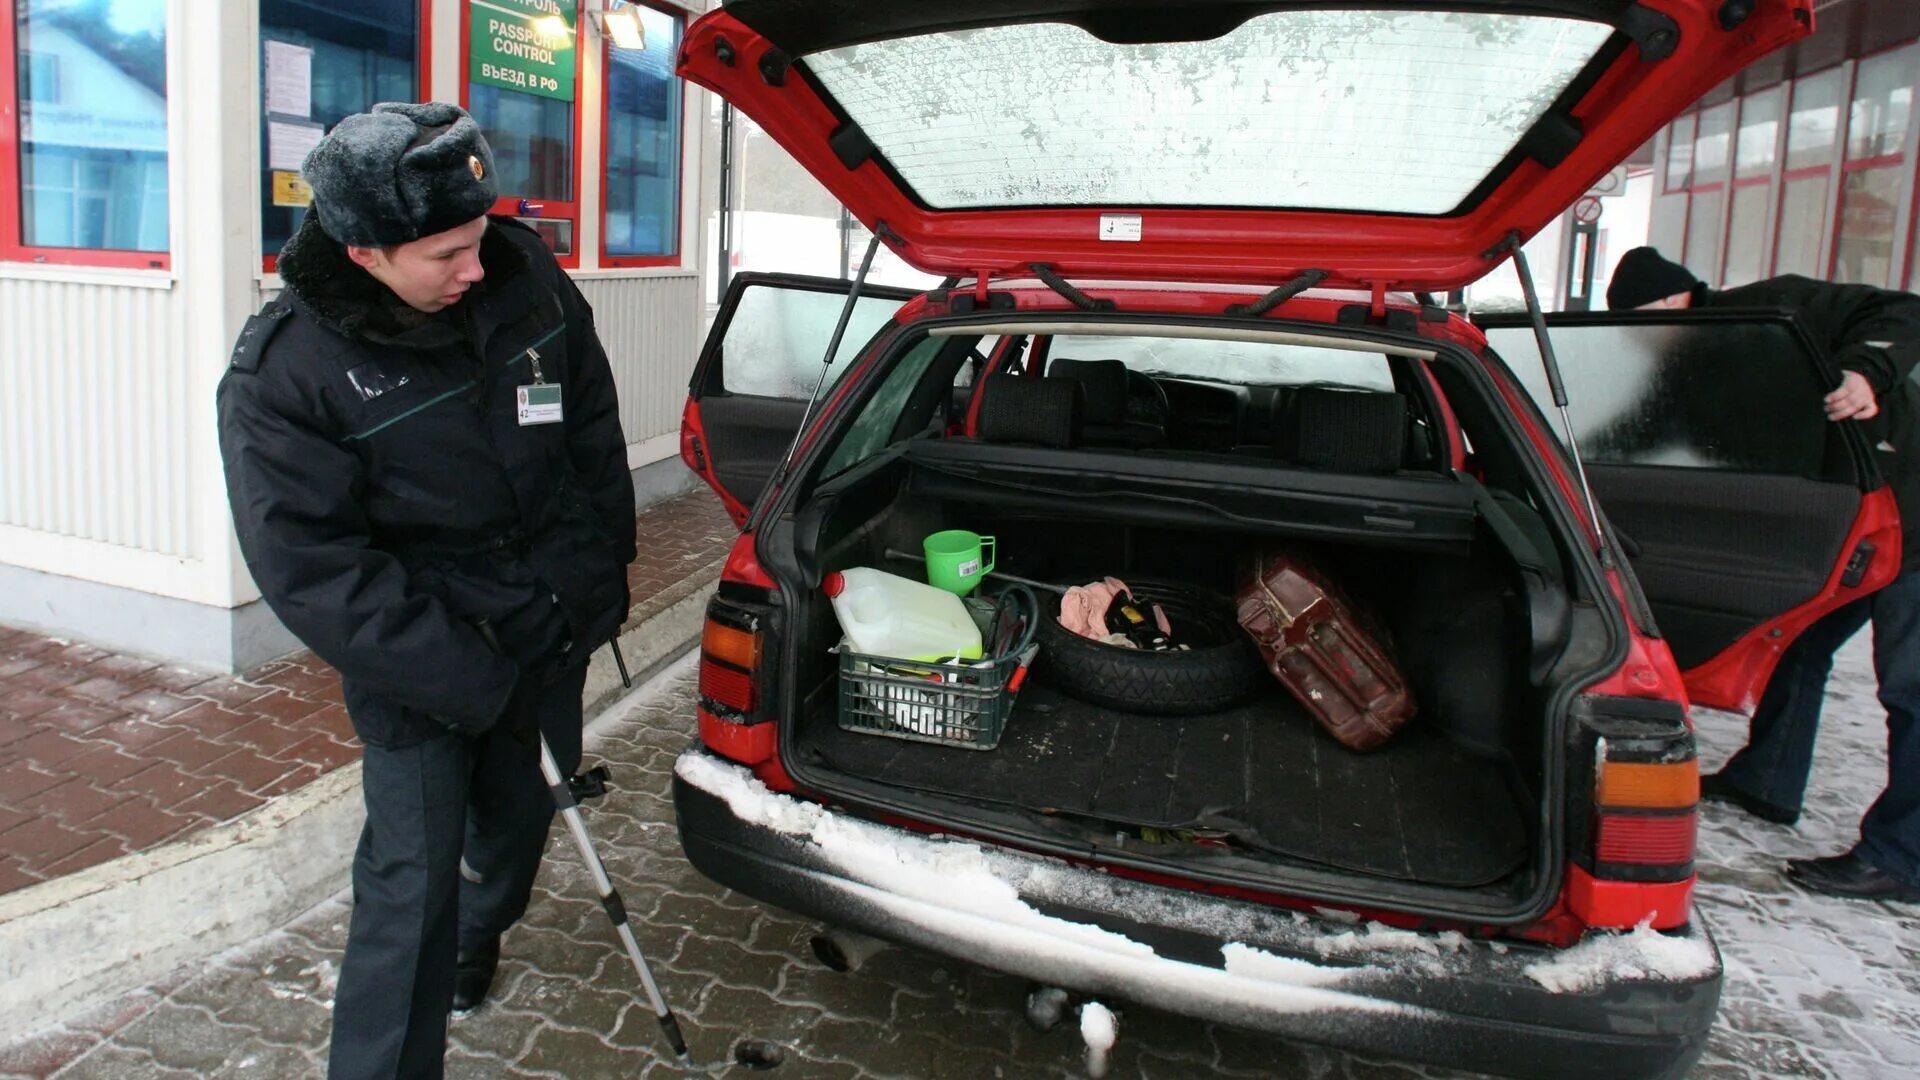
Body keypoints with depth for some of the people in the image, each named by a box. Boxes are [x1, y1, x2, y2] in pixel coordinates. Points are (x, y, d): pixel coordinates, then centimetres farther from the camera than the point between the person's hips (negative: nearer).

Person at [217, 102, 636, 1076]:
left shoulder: (522, 275, -7)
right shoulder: (280, 373, -20)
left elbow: (593, 427, 6)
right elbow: (312, 574, -20)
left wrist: (605, 567, 7)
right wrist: (470, 679, -23)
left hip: (555, 630, 5)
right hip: (419, 671, -5)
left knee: (520, 814, 24)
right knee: (412, 880, -1)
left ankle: (477, 936, 56)